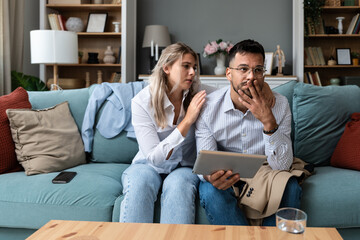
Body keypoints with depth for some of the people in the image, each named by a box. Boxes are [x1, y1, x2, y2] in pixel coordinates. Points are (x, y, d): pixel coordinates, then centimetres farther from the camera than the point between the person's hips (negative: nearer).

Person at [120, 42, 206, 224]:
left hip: (184, 167, 1)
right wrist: (188, 120, -23)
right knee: (138, 183, -34)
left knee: (179, 184, -34)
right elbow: (155, 157, -18)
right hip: (148, 165, -1)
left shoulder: (197, 97, -5)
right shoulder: (142, 102, -13)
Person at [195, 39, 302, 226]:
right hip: (226, 179, 0)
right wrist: (210, 176, -38)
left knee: (290, 188, -27)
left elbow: (282, 165, -16)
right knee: (210, 190, -31)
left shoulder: (279, 104, -11)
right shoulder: (207, 106, -13)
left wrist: (268, 122, -29)